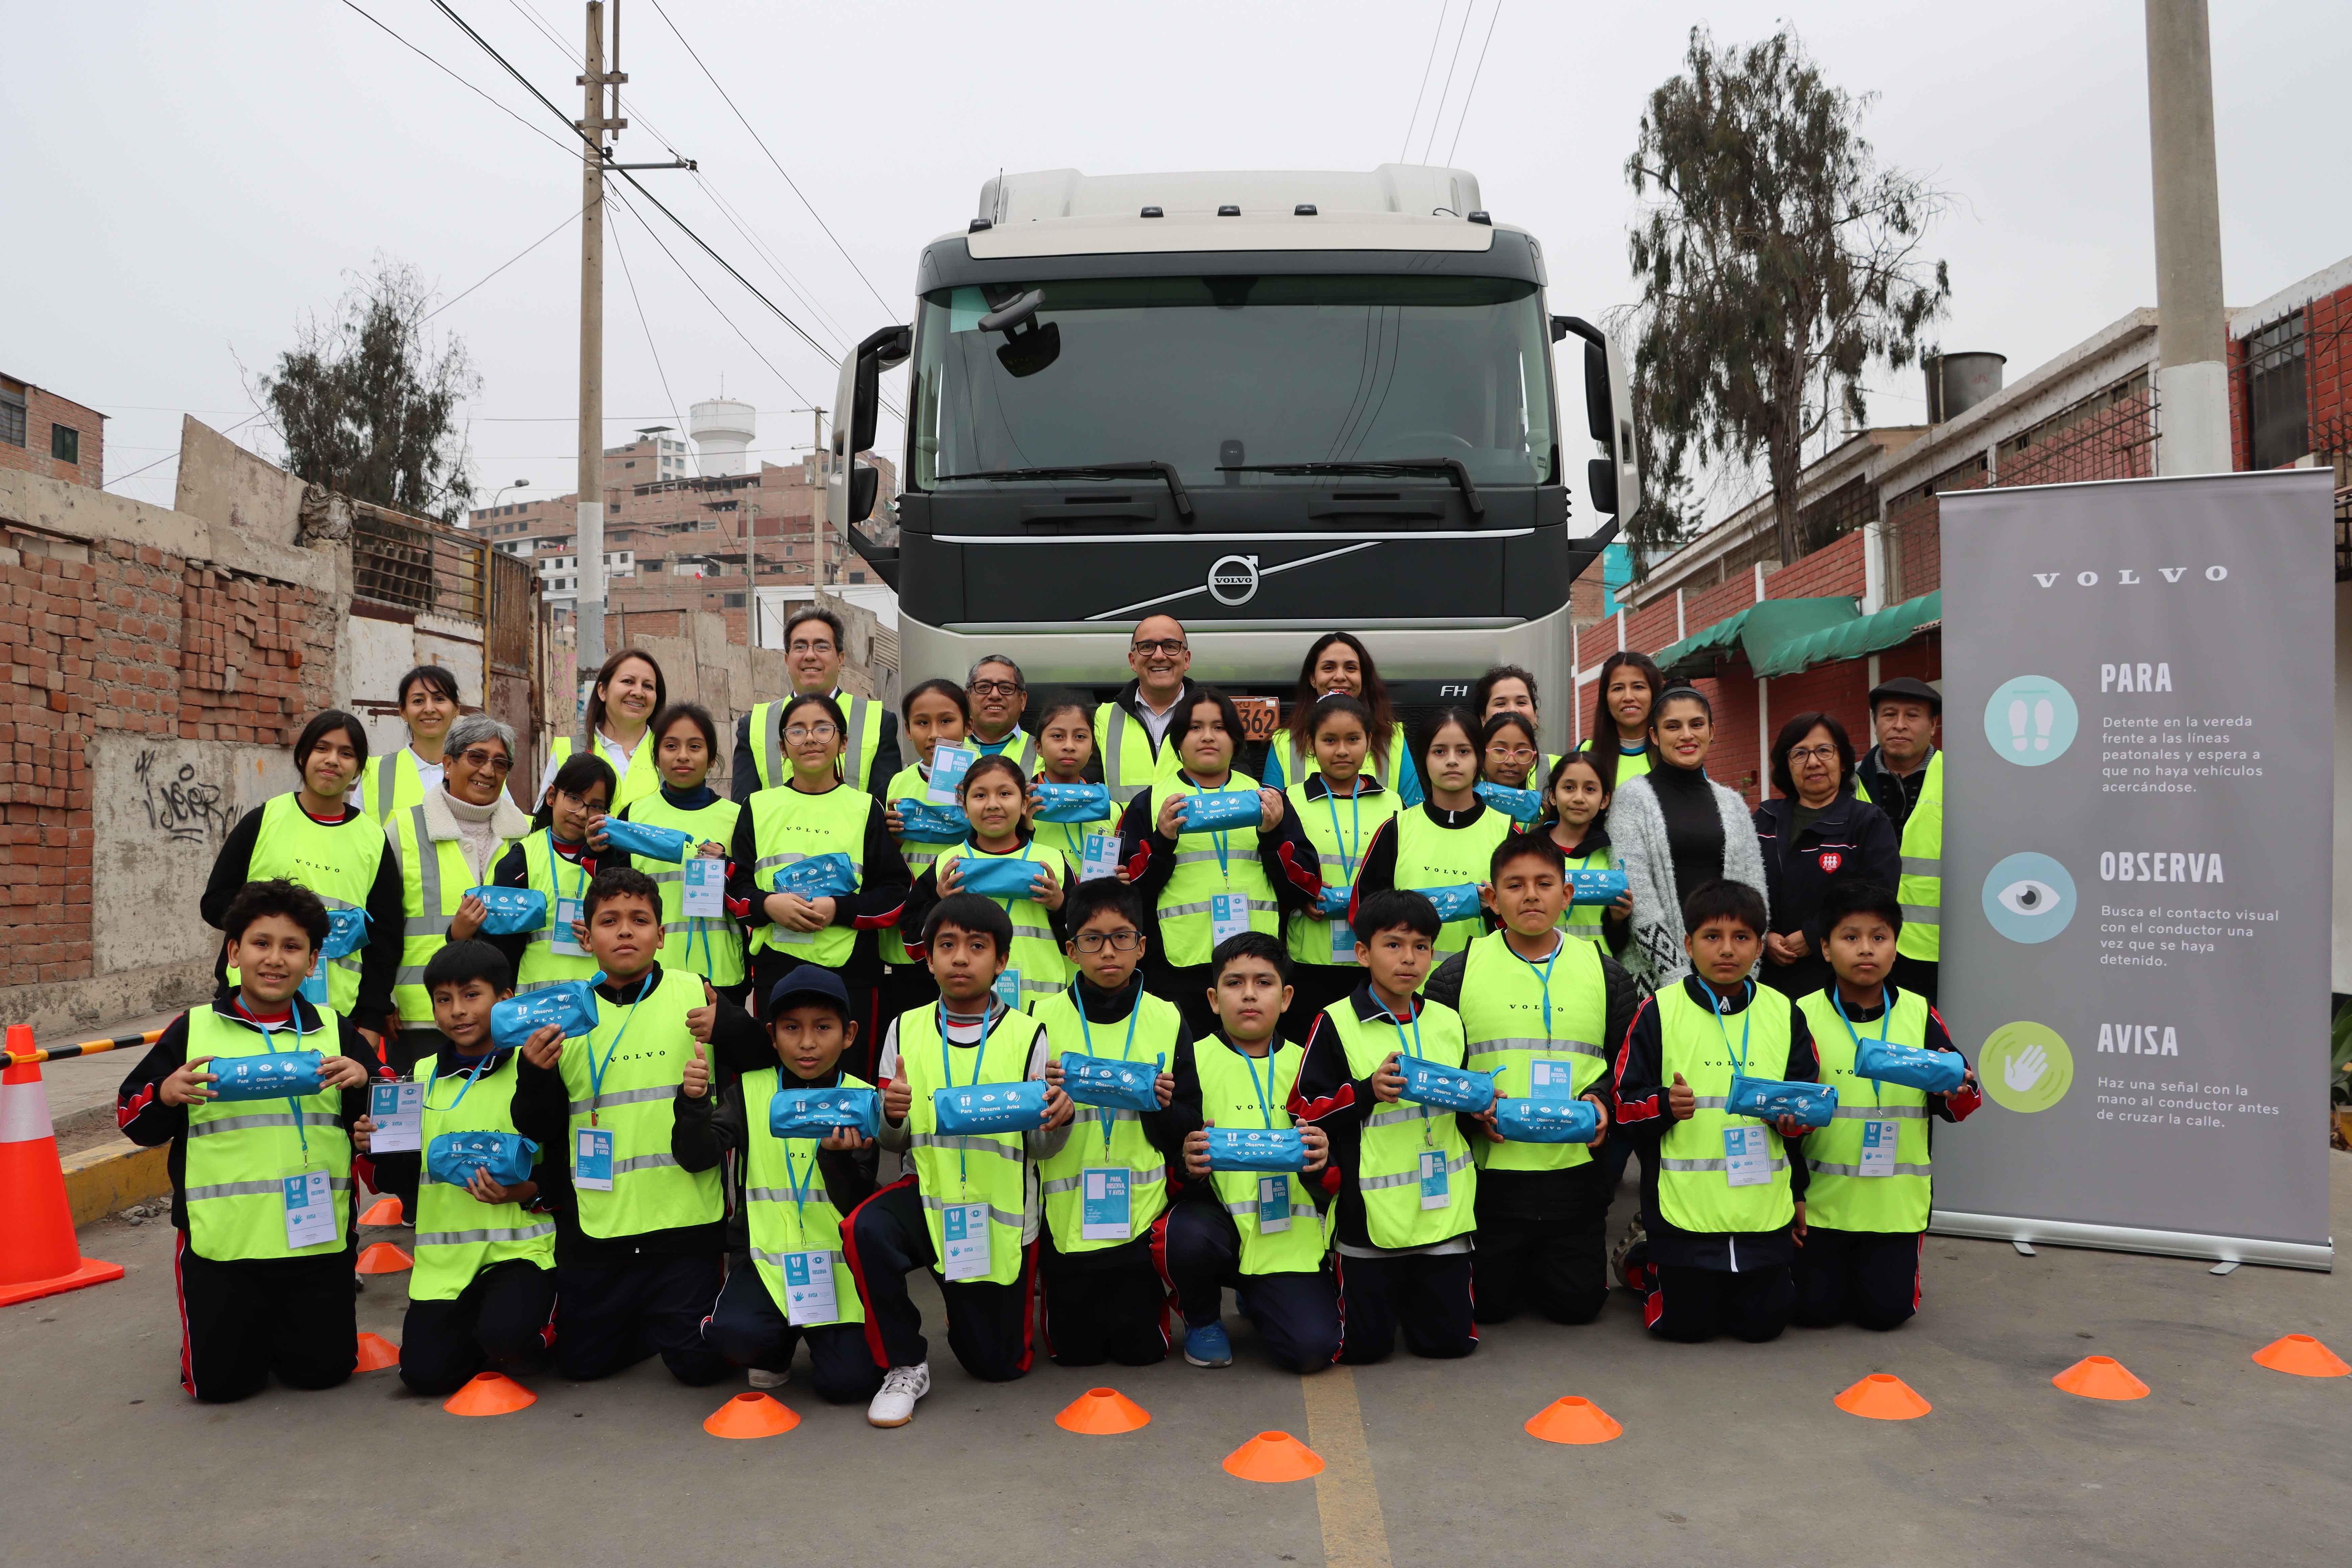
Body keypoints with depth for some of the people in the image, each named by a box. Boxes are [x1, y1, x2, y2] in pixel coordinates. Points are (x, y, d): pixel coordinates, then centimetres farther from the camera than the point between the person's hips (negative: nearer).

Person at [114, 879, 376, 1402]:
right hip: (221, 1239, 0)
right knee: (220, 1382, 2)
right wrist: (166, 1095, -12)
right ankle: (246, 1332, 34)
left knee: (323, 1371, 5)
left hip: (317, 1237, 1)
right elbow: (133, 1119, 9)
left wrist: (365, 1085, -12)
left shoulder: (334, 1031, 6)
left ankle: (278, 1331, 36)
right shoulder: (193, 1030, 4)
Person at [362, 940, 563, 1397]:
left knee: (505, 1335, -29)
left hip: (519, 1247, -4)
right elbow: (406, 1180, 13)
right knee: (425, 1371, -10)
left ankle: (540, 1327, 6)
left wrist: (528, 1191, -25)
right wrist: (378, 1151, -5)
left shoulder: (534, 1072, -3)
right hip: (443, 1255, 5)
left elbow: (568, 1163, -8)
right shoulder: (421, 1077, 11)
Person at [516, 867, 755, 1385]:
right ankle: (639, 1317, 37)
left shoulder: (695, 994, -2)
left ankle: (669, 1315, 30)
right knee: (582, 1362, 9)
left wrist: (725, 1030, -25)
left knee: (698, 1364, -2)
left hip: (684, 1221, -2)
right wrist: (535, 1073, -13)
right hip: (596, 1224, 3)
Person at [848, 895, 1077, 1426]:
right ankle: (905, 1365, -9)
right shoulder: (906, 1029, 1)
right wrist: (892, 1117, -18)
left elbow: (1039, 1148, -3)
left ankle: (970, 1313, 42)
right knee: (867, 1228, -32)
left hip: (1002, 1215, -1)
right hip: (930, 1197, 1)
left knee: (999, 1366, 5)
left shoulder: (1028, 1034, -5)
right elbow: (894, 1142, 6)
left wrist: (1058, 1123, -26)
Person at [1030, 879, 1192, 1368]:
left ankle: (1149, 1296, 35)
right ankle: (1070, 1305, 37)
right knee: (1074, 1351, 7)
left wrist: (1164, 1107, -18)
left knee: (1141, 1349, 5)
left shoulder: (1167, 1020, 0)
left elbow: (1186, 1135, 3)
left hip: (1140, 1214, 0)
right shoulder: (1044, 1018, -2)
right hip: (1065, 1216, 0)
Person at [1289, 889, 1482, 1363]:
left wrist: (1476, 1115, -1)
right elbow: (1305, 1111, -6)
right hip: (1371, 1212, -4)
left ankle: (1403, 1292, 35)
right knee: (1365, 1345, 2)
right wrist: (1367, 1092, -19)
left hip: (1443, 1209, 4)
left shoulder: (1448, 1023, 9)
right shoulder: (1336, 1024, -6)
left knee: (1450, 1339, 6)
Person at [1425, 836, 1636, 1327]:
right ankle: (1513, 1266, 38)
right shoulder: (1458, 973, -1)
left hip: (1576, 1171, 1)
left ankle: (1541, 1264, 37)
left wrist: (1601, 1098, -9)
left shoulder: (1605, 973, 5)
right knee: (1488, 1306, 6)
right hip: (1489, 1172, -1)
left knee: (1577, 1304, 6)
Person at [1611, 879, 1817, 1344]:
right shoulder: (1660, 1012, -3)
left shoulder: (1784, 1014, 5)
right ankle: (1644, 1263, 32)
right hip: (1684, 1211, -2)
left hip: (1765, 1209, 3)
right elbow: (1625, 1104, -2)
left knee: (1761, 1324, 7)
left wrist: (1793, 1117, -6)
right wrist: (1665, 1105, -22)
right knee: (1684, 1326, 3)